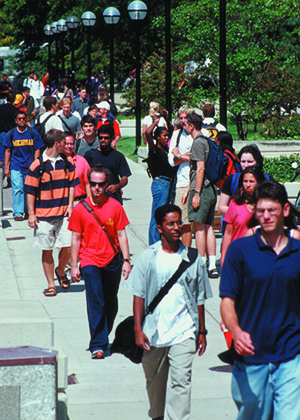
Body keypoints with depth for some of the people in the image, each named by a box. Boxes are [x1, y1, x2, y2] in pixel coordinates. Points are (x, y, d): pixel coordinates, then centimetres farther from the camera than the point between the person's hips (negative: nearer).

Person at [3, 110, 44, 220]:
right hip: (15, 167, -1)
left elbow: (37, 150, 5)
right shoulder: (11, 134, 3)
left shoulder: (33, 133, 2)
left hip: (30, 166, 1)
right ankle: (18, 213, -9)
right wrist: (6, 167, 2)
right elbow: (8, 151, 7)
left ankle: (28, 211, 23)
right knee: (17, 189, -10)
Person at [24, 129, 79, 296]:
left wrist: (70, 205, 1)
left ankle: (61, 272, 23)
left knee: (68, 246, -6)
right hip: (43, 215, -2)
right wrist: (31, 214, -5)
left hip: (63, 213, 2)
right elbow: (30, 191, -1)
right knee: (47, 250, 3)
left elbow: (72, 185, 12)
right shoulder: (37, 166, -5)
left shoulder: (68, 162, 6)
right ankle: (51, 285, 13)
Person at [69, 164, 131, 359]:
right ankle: (98, 345, -12)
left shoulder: (115, 206, -1)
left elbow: (121, 234, 4)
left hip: (112, 261, 2)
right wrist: (74, 266, 2)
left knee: (111, 305, 12)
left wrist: (126, 260, -1)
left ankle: (103, 337, 32)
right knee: (95, 302, -13)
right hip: (90, 261, -2)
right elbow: (76, 238, 3)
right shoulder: (80, 209, -3)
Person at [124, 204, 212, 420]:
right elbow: (139, 295, 2)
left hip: (184, 331, -1)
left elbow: (199, 298, 10)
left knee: (180, 382, -12)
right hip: (153, 332, 1)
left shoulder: (192, 258, 4)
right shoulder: (149, 257, 1)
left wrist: (202, 331, 10)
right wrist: (138, 329, -5)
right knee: (155, 382, 15)